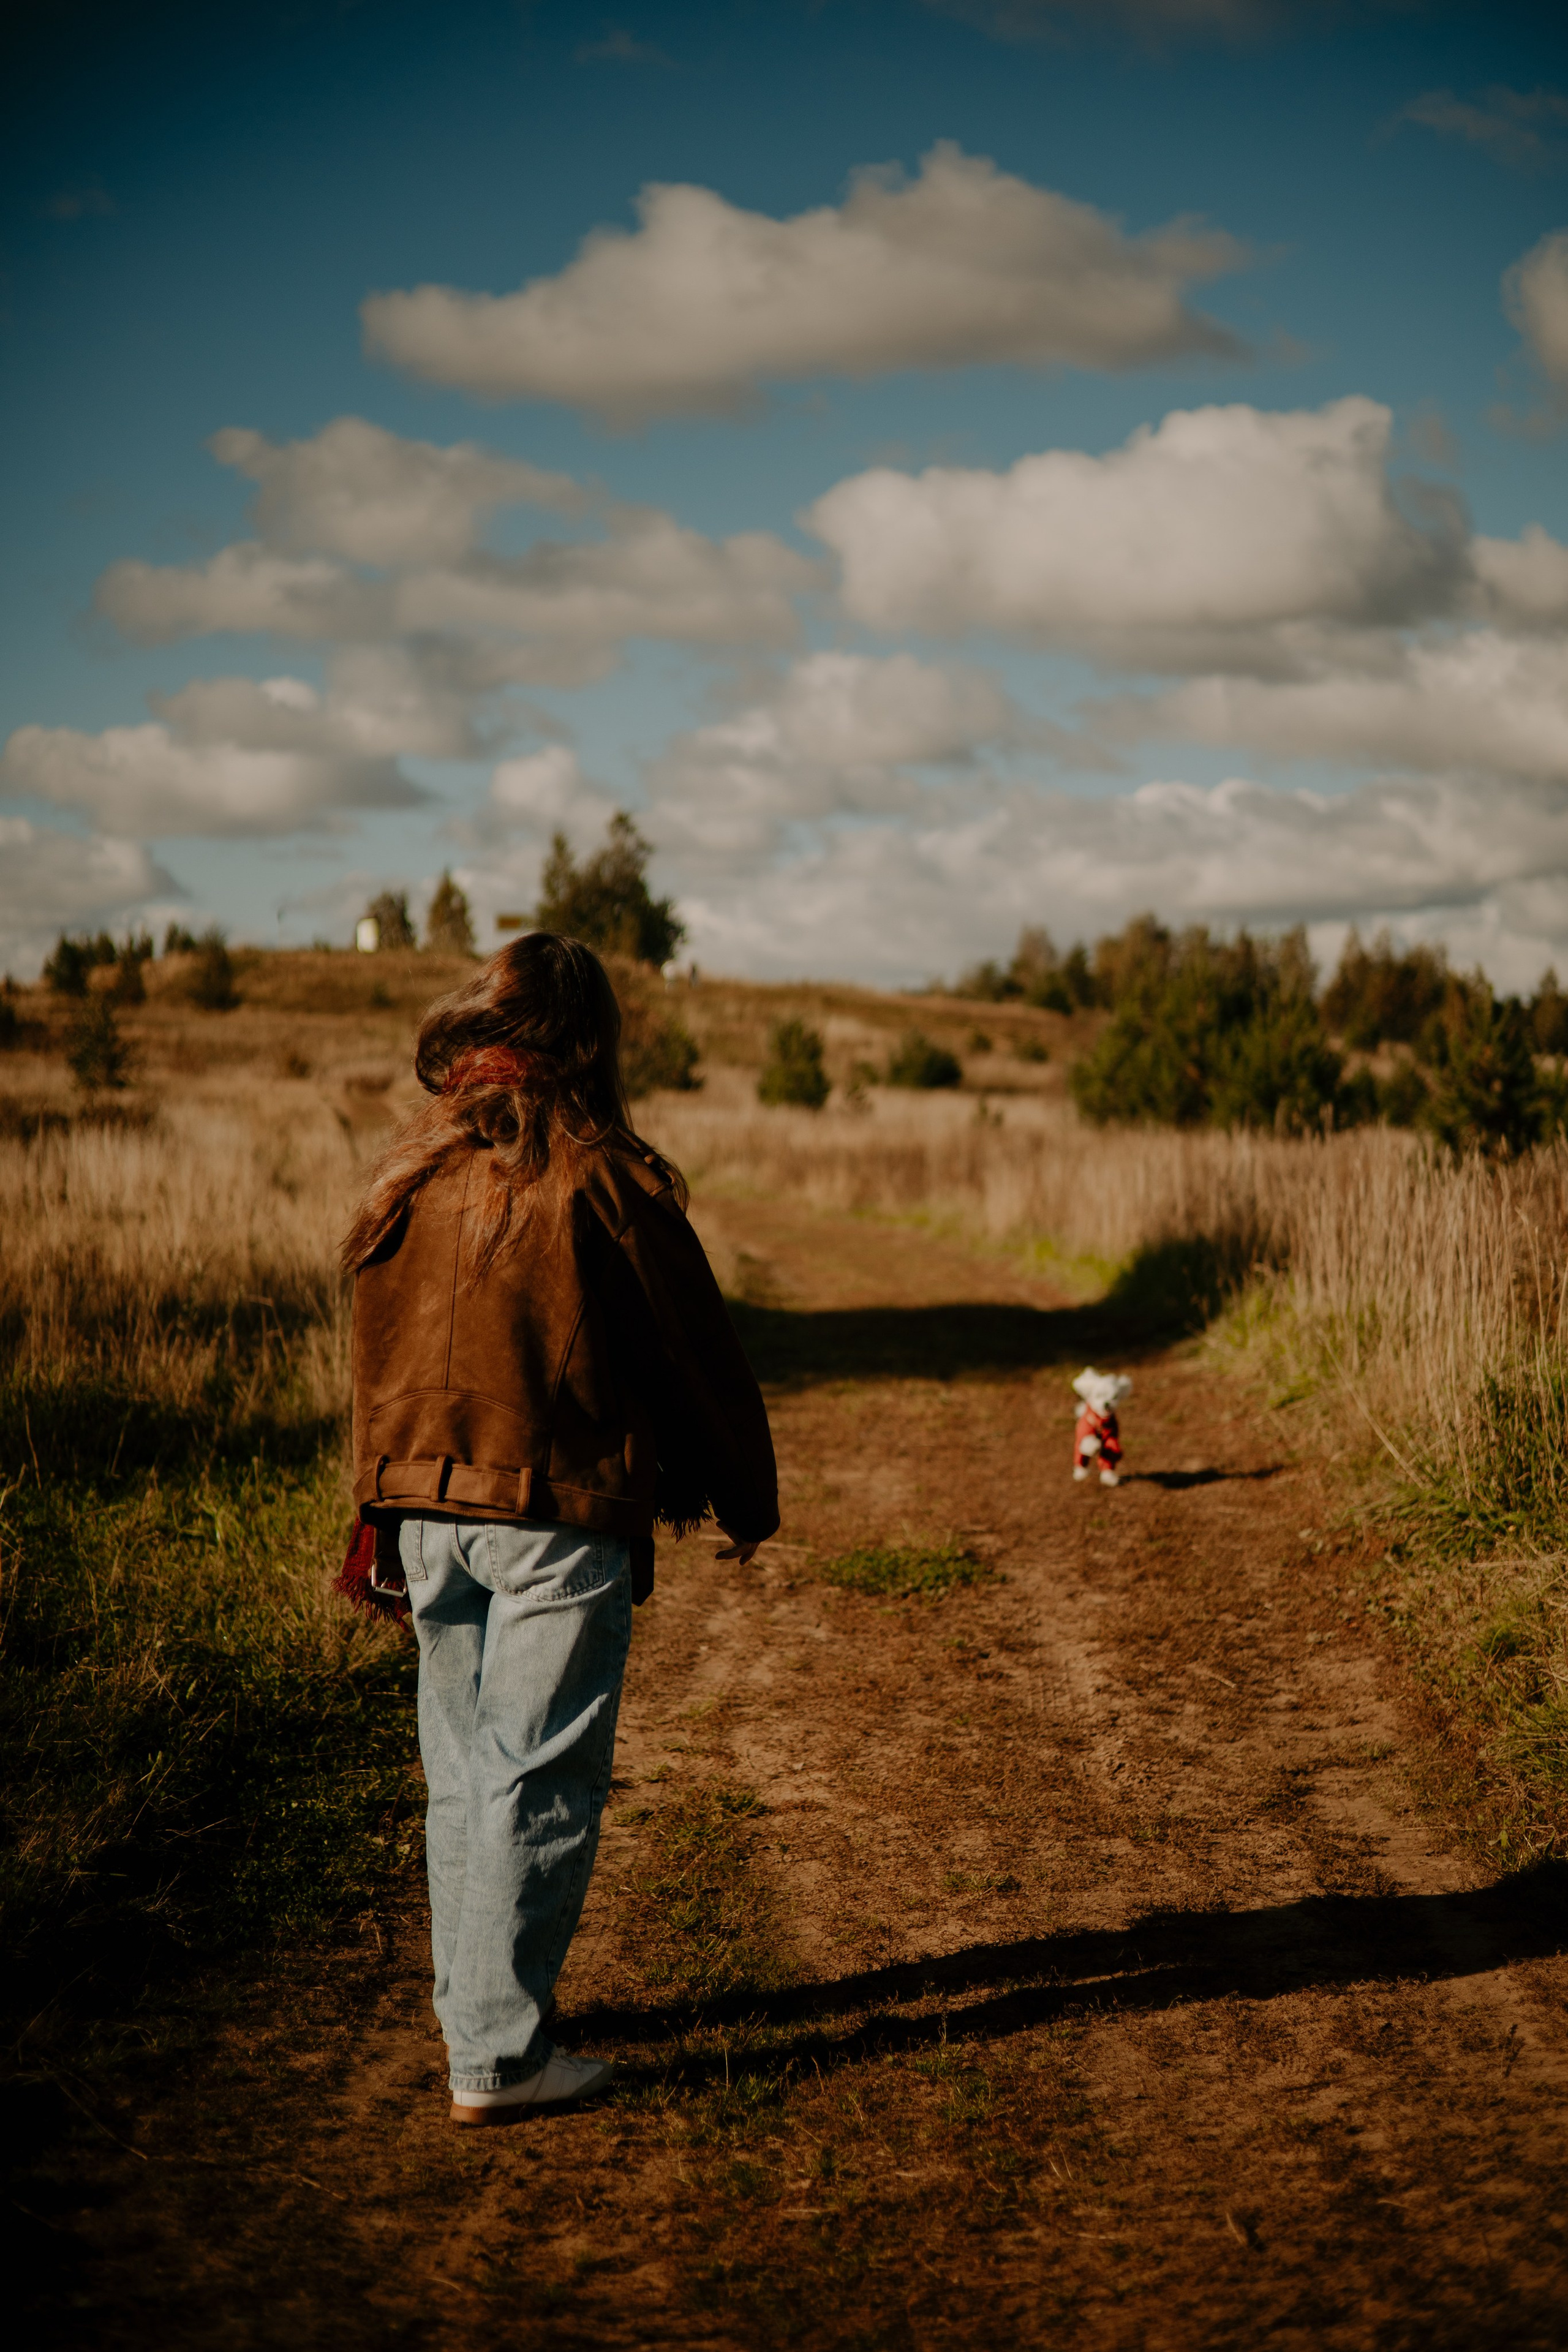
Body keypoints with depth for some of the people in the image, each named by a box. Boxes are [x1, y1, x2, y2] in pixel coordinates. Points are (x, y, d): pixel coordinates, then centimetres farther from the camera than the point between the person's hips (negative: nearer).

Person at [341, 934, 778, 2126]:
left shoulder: (408, 1176, 6)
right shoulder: (605, 1181, -10)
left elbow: (379, 1354, 14)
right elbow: (700, 1351, -3)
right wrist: (748, 1497, 10)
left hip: (426, 1508, 6)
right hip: (559, 1516, -6)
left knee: (463, 1772, 16)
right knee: (541, 1782, 0)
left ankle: (477, 2010, 28)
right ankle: (498, 2057, 3)